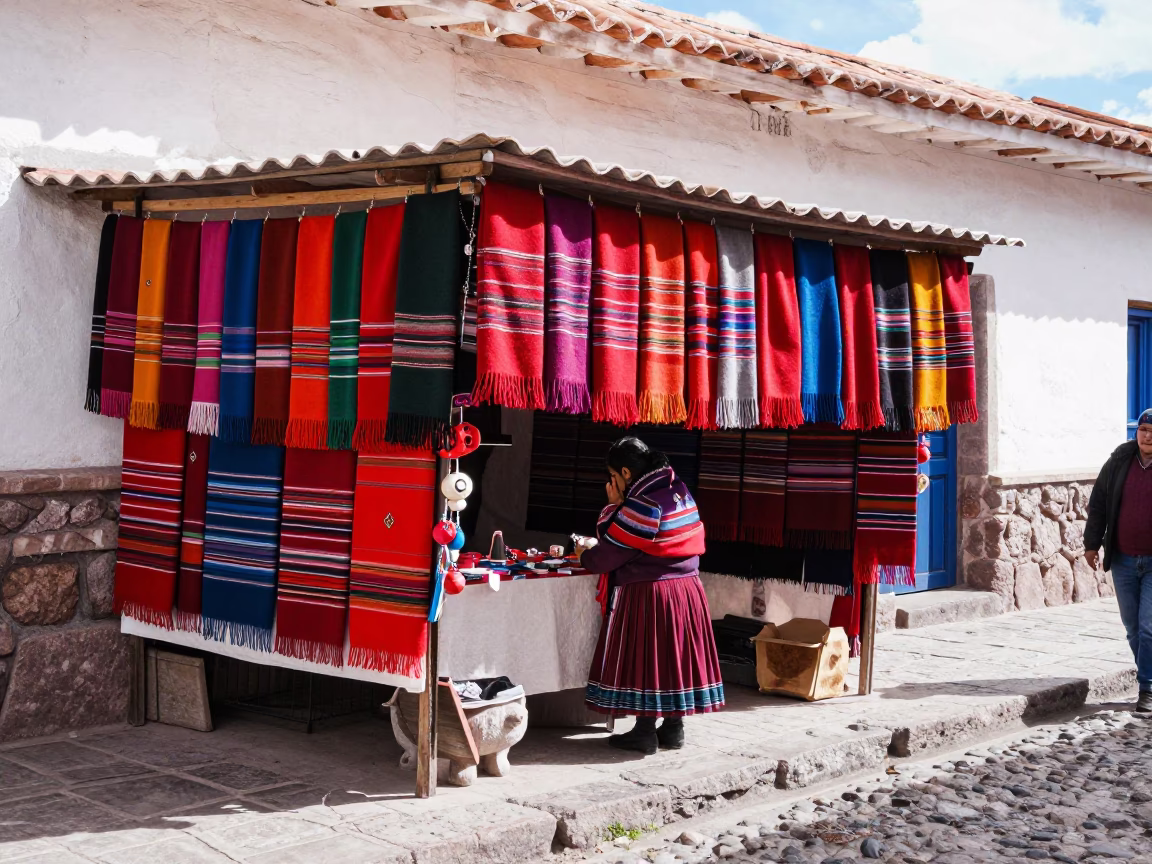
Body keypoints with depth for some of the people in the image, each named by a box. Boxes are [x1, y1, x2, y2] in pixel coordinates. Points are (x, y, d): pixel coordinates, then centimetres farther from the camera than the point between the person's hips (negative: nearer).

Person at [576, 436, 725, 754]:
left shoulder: (641, 506, -19)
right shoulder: (679, 492, 7)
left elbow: (607, 554, -15)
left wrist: (585, 558, 6)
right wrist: (619, 507, 7)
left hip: (648, 596, -8)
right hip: (686, 589, 8)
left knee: (644, 658, 3)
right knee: (673, 655, 14)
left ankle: (645, 732, 9)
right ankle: (673, 727, 22)